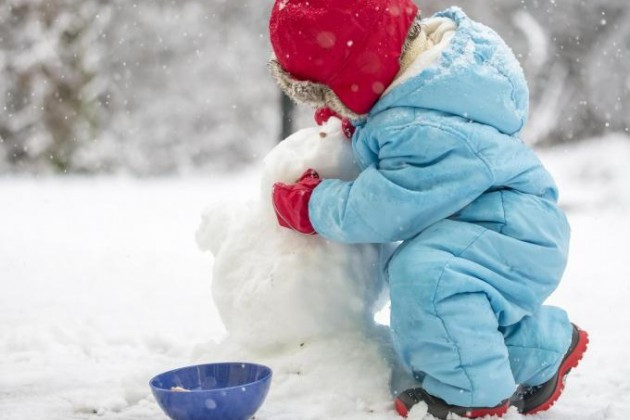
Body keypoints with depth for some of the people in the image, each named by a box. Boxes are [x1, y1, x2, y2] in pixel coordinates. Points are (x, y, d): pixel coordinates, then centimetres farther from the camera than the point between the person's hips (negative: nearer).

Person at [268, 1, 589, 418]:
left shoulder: (430, 134, -34)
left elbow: (384, 209, -28)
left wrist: (311, 205, -14)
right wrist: (352, 125, 6)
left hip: (515, 233, -11)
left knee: (422, 270, -35)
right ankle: (546, 350, 43)